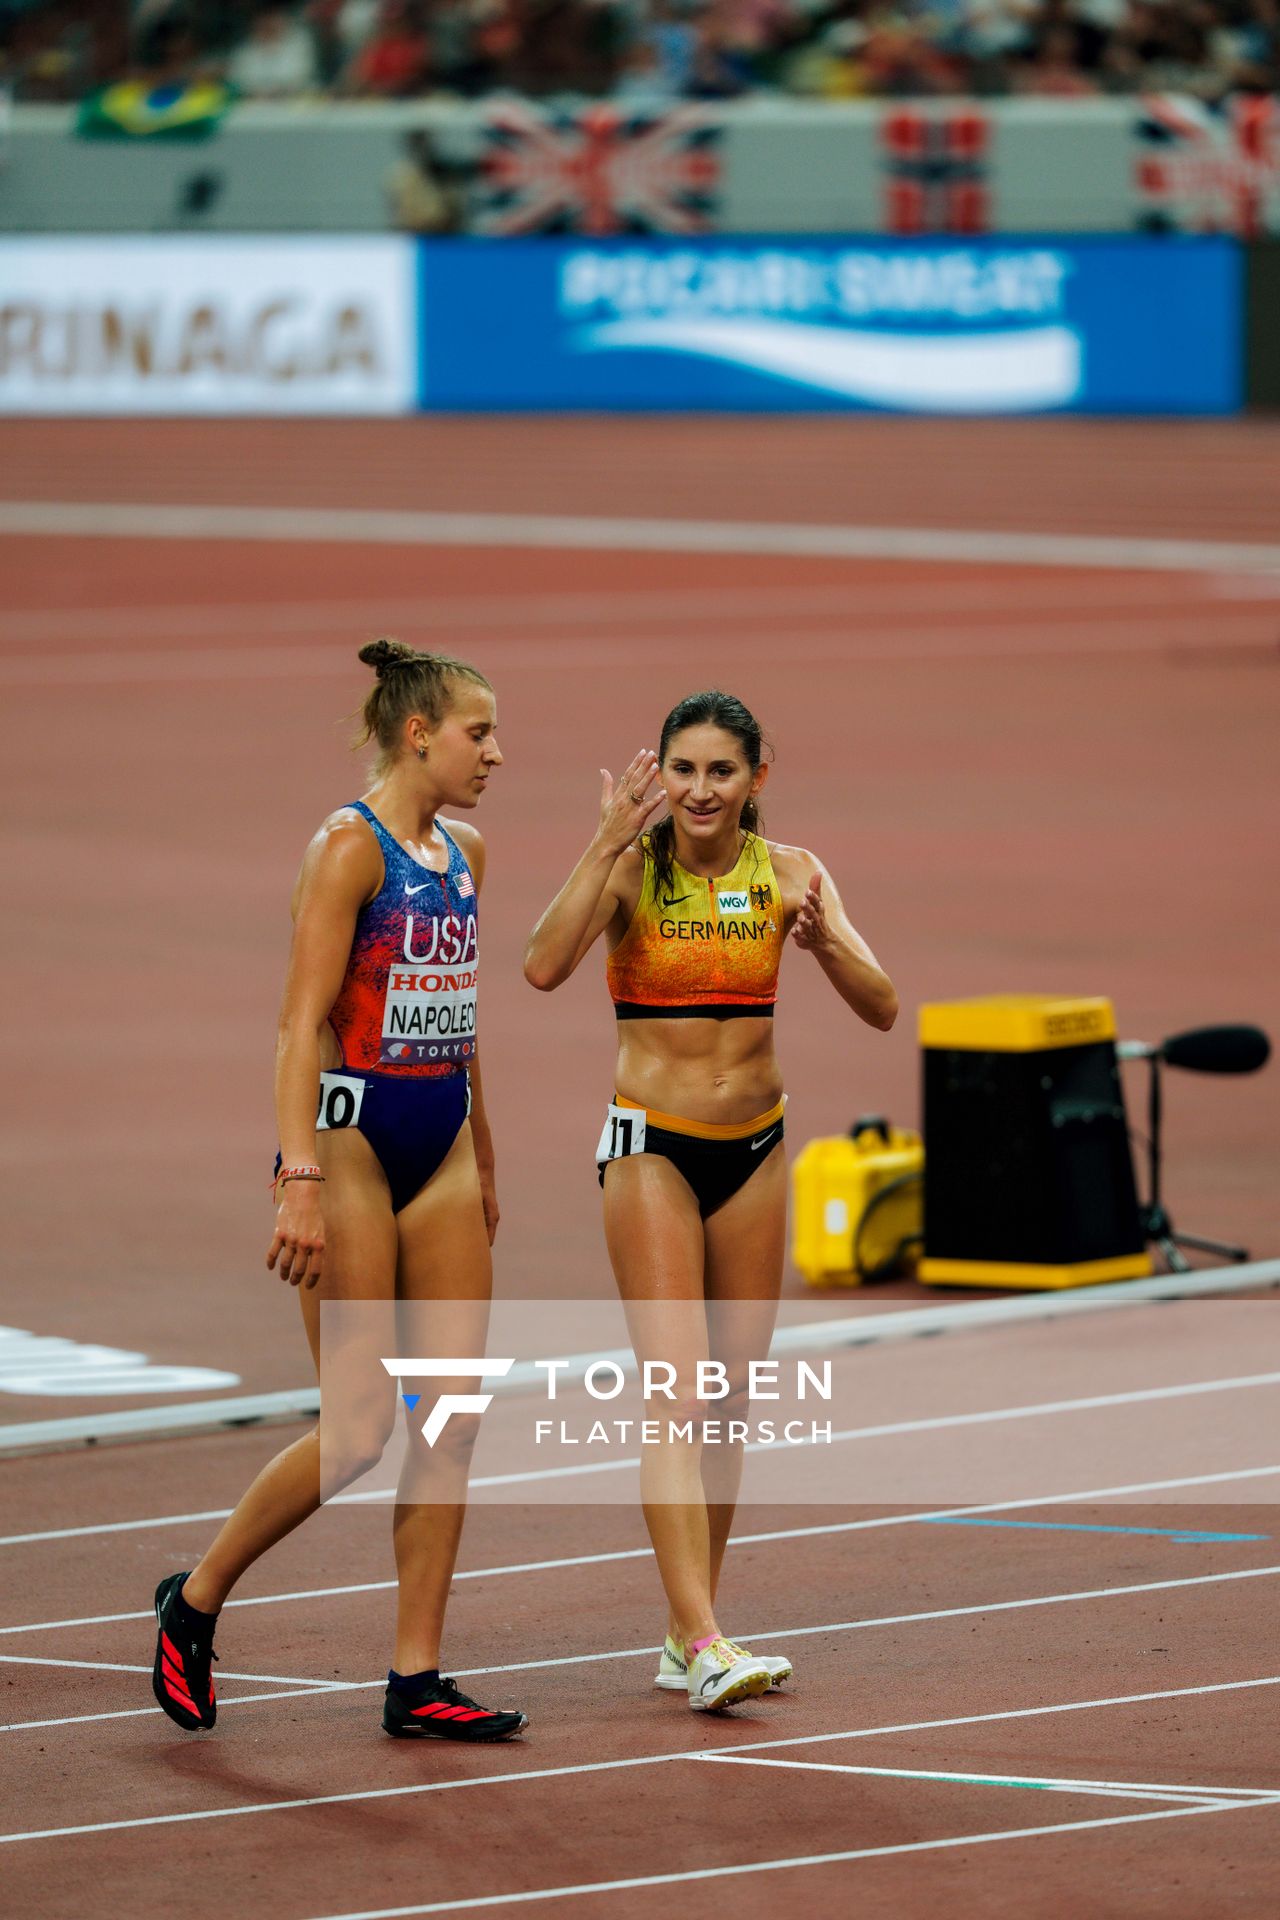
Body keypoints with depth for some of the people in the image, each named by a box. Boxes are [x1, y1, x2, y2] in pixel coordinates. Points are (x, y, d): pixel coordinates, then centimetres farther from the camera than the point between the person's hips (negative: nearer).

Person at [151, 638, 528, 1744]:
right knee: (362, 1429, -6)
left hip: (442, 1148, 8)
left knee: (453, 1416, 2)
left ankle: (417, 1680, 5)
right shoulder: (351, 845, -12)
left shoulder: (466, 853, 12)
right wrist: (301, 1182, -24)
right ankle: (195, 1602, 14)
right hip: (353, 1142, -8)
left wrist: (486, 1170, 24)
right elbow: (303, 1023, -17)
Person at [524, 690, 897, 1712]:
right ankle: (704, 1644, -21)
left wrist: (824, 940, -25)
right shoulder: (632, 867, -10)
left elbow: (882, 1008, -7)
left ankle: (687, 1637, 18)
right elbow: (545, 966, -28)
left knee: (732, 1397, 8)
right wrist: (610, 842, -31)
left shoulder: (789, 873, -1)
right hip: (653, 1145, -4)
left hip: (755, 1147, 4)